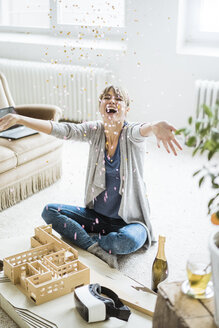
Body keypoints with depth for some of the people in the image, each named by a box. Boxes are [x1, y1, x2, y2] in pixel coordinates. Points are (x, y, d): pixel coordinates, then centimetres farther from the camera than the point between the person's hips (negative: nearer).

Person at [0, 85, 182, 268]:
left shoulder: (130, 132, -14)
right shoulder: (95, 131, -3)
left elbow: (143, 130, -38)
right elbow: (59, 130, -15)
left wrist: (157, 128, -64)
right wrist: (18, 119, -30)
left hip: (130, 219, -4)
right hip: (97, 214, 4)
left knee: (128, 240, -36)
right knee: (49, 211, -7)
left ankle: (85, 240, -5)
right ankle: (97, 248, -19)